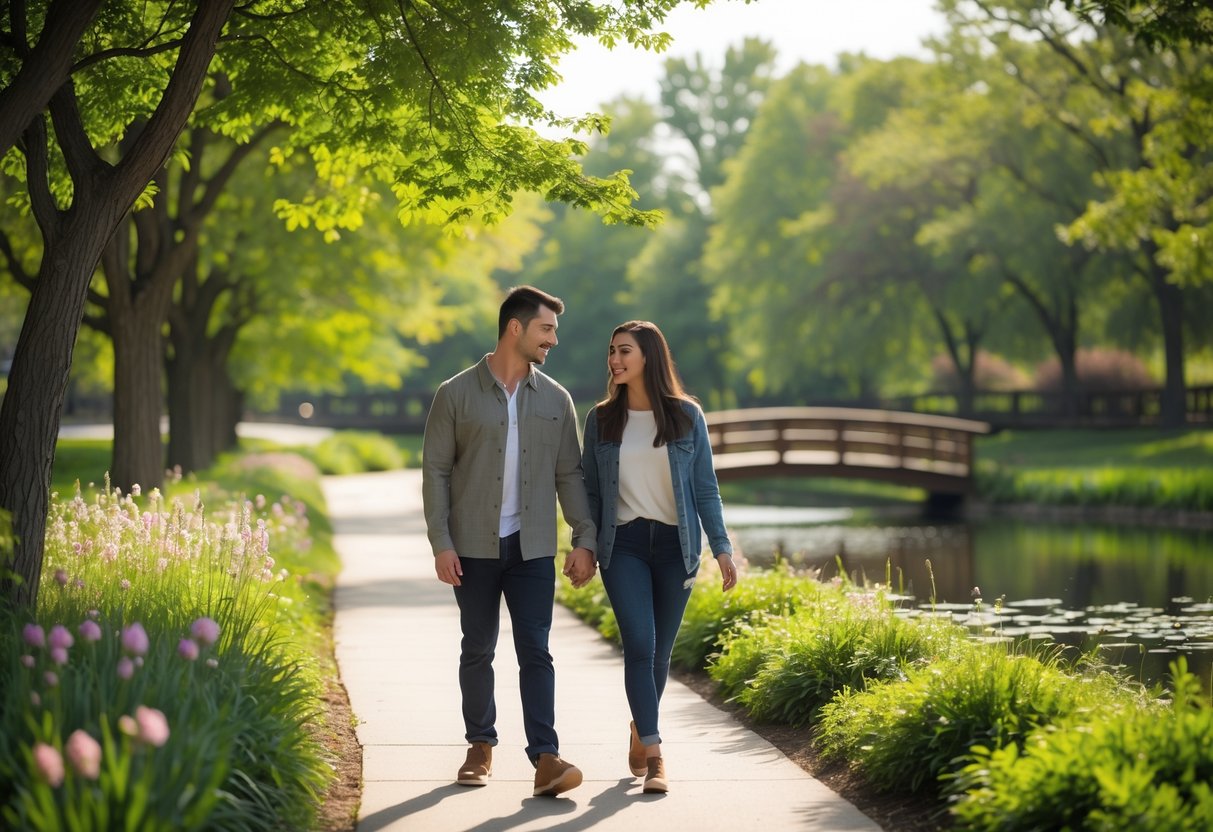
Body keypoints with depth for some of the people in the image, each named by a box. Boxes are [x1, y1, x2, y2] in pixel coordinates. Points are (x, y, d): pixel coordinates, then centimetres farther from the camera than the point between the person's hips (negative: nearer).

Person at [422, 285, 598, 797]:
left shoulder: (555, 400, 6)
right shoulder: (457, 394, -2)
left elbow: (570, 475, 8)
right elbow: (435, 471, -3)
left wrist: (585, 540, 1)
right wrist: (440, 543, -9)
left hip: (533, 548, 1)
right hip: (474, 548, -1)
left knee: (535, 653, -5)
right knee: (477, 651, 9)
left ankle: (545, 758, -9)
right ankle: (481, 746, 24)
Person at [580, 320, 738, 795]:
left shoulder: (687, 416, 1)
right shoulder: (601, 419, 4)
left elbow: (705, 488, 2)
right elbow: (591, 490, 8)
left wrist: (721, 547, -4)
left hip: (675, 544, 0)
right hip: (624, 544, 0)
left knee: (659, 651, 8)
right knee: (639, 645, -13)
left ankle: (640, 730, 32)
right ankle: (654, 755, -13)